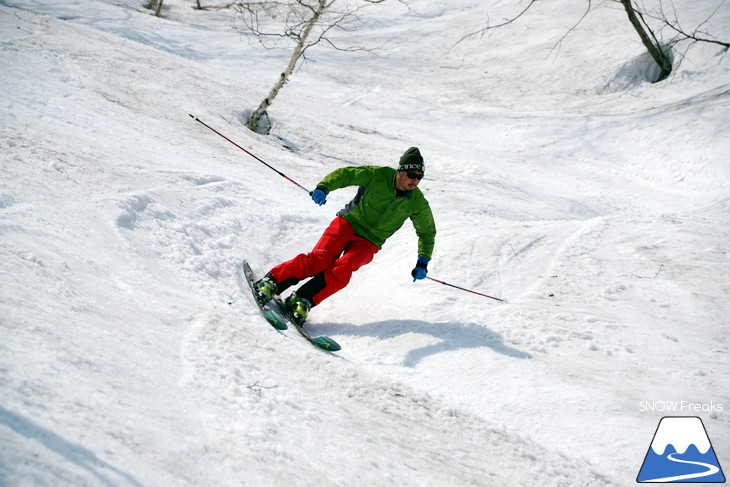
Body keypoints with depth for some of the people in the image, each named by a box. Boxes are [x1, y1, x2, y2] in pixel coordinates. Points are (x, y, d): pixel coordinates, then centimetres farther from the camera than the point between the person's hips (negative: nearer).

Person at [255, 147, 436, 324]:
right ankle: (271, 281, -13)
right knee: (318, 261, -22)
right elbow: (345, 174, -9)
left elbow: (427, 232, 9)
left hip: (368, 243, 2)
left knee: (342, 269, -26)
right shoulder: (379, 175, -11)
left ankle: (302, 301, -23)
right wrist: (323, 187, -28)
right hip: (348, 224, -2)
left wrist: (422, 262, -2)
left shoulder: (417, 202, -4)